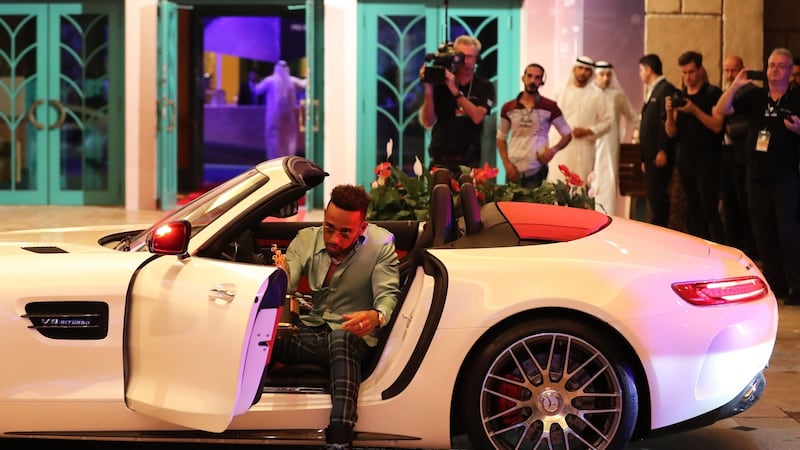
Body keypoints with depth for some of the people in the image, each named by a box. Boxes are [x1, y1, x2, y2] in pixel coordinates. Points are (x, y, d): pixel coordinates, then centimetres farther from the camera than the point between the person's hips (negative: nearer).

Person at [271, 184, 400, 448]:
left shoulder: (381, 244, -5)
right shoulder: (306, 239, 2)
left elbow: (388, 295, -12)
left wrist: (376, 316, -38)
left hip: (352, 339, -3)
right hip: (309, 334, 3)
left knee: (341, 339, -42)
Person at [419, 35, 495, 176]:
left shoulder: (484, 86, 3)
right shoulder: (440, 83, 4)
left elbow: (477, 117, -13)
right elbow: (428, 122, -1)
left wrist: (455, 91, -18)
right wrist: (429, 91, -14)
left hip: (468, 161, -1)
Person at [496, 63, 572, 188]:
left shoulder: (549, 107, 0)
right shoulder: (508, 108, 6)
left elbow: (567, 134, 8)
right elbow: (501, 139, 13)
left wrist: (553, 150, -11)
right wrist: (506, 164, 0)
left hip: (537, 171, -2)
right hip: (514, 171, 2)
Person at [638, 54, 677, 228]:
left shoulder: (666, 89, -9)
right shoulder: (653, 91, 22)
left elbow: (666, 122, -18)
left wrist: (662, 151, -23)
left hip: (659, 156, -10)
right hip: (651, 155, 10)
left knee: (658, 195, -10)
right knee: (654, 196, 9)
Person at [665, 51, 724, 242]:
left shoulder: (713, 93, -4)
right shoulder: (680, 97, 14)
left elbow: (717, 126, -13)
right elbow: (671, 132, 10)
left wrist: (694, 110, -22)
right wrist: (670, 113, -9)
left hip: (707, 161, -6)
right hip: (684, 160, 6)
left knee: (710, 211, -10)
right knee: (693, 213, 8)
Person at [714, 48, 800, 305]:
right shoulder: (754, 97, 8)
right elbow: (721, 110, 2)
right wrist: (735, 85, -10)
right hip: (757, 175, 4)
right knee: (763, 234, 8)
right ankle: (774, 284, 17)